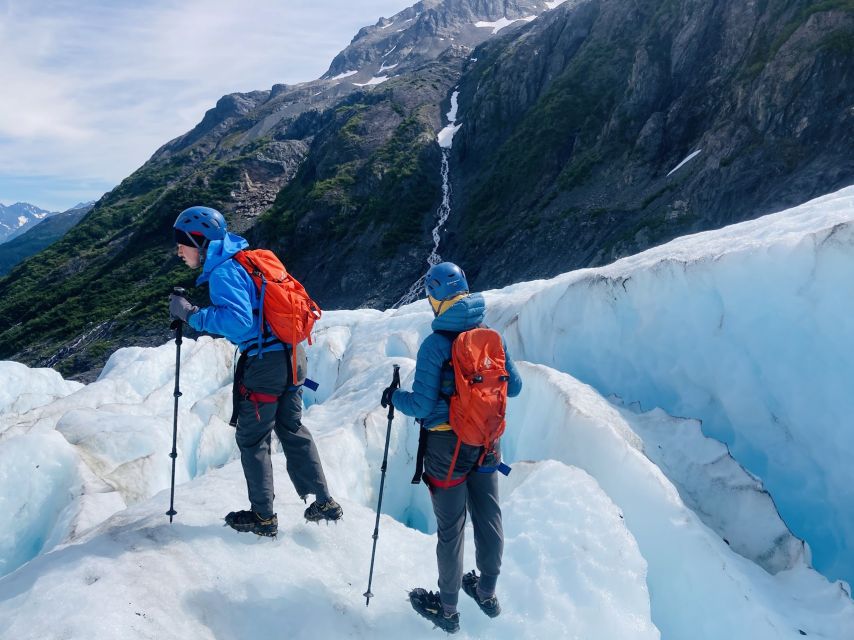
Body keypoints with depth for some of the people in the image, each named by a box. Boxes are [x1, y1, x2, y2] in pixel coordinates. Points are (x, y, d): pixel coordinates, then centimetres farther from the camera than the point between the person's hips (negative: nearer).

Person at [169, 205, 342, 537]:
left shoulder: (222, 272, -14)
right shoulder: (241, 260, 14)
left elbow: (238, 321, -25)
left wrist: (192, 314, -19)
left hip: (263, 362, -9)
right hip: (292, 355, 9)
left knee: (251, 438, 8)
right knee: (292, 429, 19)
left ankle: (263, 516, 21)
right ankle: (324, 503, 25)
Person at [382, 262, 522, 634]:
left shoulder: (435, 344, -21)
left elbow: (422, 406, -20)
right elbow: (514, 387, 4)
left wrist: (392, 397, -1)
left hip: (447, 449, -5)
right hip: (486, 443, 5)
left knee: (450, 529, 10)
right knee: (488, 518, 20)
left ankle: (447, 609, 30)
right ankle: (487, 593, 41)